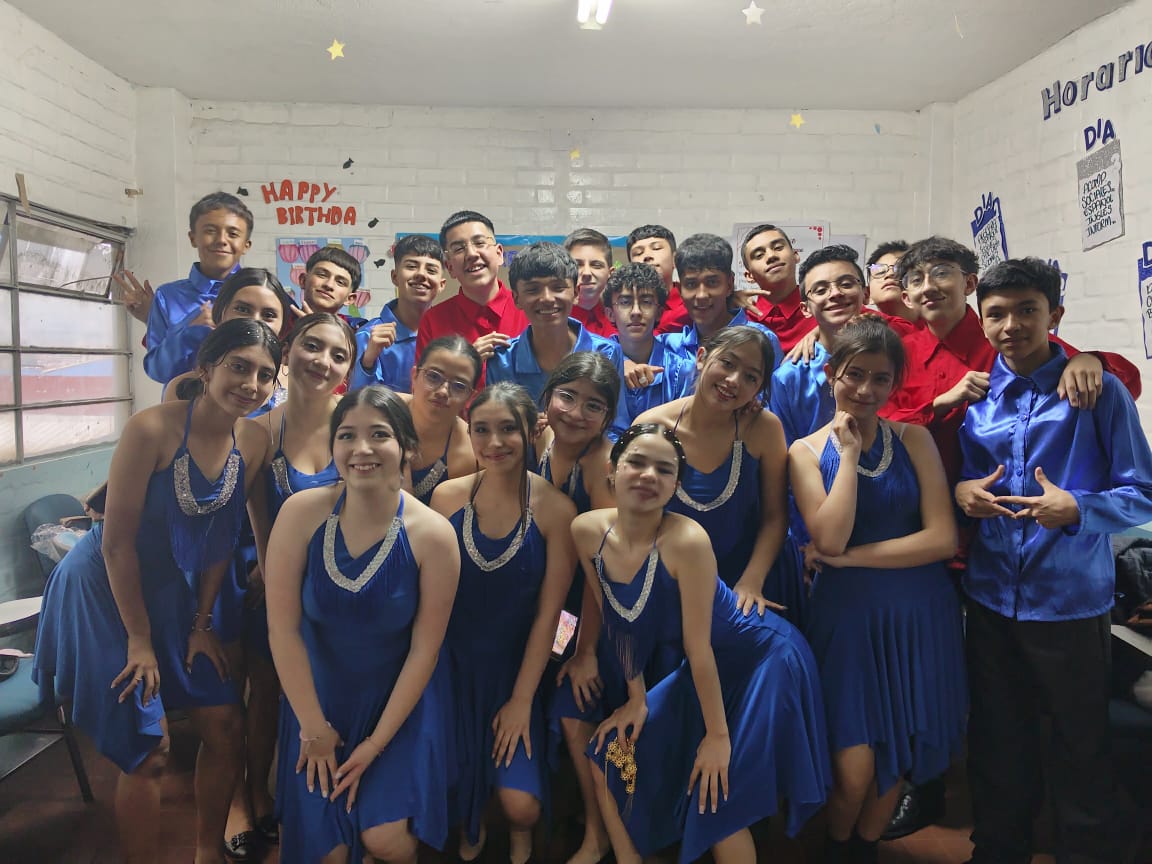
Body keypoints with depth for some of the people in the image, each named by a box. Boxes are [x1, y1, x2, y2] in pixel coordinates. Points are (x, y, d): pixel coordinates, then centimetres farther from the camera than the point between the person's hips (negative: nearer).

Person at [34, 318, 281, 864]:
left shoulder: (253, 442, -8)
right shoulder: (152, 429, -25)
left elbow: (222, 537, 1)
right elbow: (117, 541, -20)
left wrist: (202, 623, 2)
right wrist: (140, 639, -13)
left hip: (173, 592, 6)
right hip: (105, 591, -5)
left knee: (225, 728, 8)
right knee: (148, 749, -3)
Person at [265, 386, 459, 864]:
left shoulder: (432, 534, -20)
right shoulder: (302, 512, -17)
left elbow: (424, 650, -13)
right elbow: (283, 627, -12)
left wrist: (377, 743, -8)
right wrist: (313, 727, -7)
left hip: (399, 699, -1)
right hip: (318, 693, 2)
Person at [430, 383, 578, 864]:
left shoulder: (555, 510, -15)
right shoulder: (447, 497, -8)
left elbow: (548, 613, -11)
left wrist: (521, 700, -9)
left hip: (515, 670, -2)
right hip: (452, 666, 2)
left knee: (519, 801, -12)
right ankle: (470, 825, 42)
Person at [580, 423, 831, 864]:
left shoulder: (687, 540, -31)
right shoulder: (587, 531, -13)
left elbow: (699, 646, -23)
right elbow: (619, 623, 0)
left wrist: (718, 734, -13)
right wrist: (637, 698, 6)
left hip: (765, 658, -6)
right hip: (709, 665, 7)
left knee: (719, 800, -5)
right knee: (610, 755, 8)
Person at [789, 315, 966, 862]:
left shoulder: (915, 440, 0)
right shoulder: (807, 451, -2)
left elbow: (942, 538, -9)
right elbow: (828, 539, -16)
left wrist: (851, 557, -13)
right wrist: (849, 452, -13)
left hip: (918, 612, 2)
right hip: (845, 613, -2)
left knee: (897, 758, 13)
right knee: (853, 769, -2)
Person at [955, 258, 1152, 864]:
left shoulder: (1099, 392, -7)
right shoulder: (975, 395, 4)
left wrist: (1077, 509, -26)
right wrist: (960, 491, -9)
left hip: (1071, 602, -4)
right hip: (990, 600, 4)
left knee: (1079, 754, 10)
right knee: (996, 744, 18)